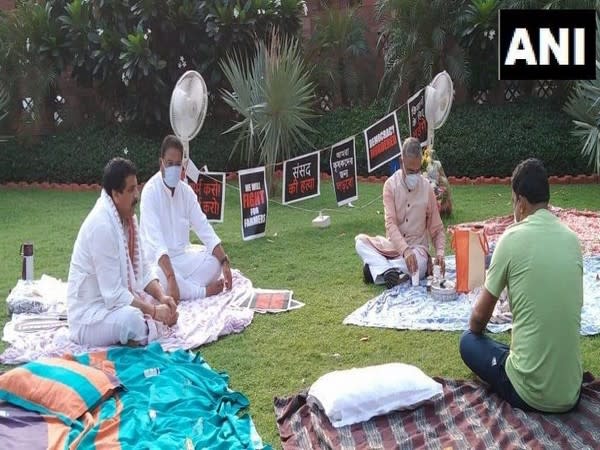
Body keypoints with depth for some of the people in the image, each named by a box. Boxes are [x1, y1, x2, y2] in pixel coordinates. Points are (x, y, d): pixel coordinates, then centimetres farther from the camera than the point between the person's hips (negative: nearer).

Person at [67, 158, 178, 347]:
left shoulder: (128, 216, 1)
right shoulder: (101, 226, -26)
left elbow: (142, 269, 7)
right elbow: (114, 294, -26)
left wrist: (161, 296, -8)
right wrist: (153, 310, -23)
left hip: (117, 301, 9)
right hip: (89, 313, -9)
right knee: (131, 318, -34)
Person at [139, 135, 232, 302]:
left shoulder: (186, 191, 2)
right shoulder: (150, 192, -17)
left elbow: (204, 229, 0)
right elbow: (156, 242, -28)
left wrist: (225, 261, -13)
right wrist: (171, 278, -40)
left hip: (182, 257, 6)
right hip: (158, 261, -6)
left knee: (215, 262, -15)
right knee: (161, 278, -36)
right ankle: (203, 291, -16)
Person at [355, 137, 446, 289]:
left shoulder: (427, 188, -5)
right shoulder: (390, 185, -6)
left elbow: (437, 229, 1)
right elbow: (390, 223, -17)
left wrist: (440, 252, -19)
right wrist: (405, 250, -34)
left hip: (417, 247, -1)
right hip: (393, 245, 1)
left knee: (419, 264, -35)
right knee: (360, 240, -21)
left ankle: (377, 268, -20)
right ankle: (389, 271, -35)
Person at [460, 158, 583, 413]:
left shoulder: (512, 238, -11)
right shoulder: (572, 239, 3)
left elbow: (479, 316, -1)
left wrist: (475, 329, 23)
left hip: (529, 395, -6)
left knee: (469, 342, 19)